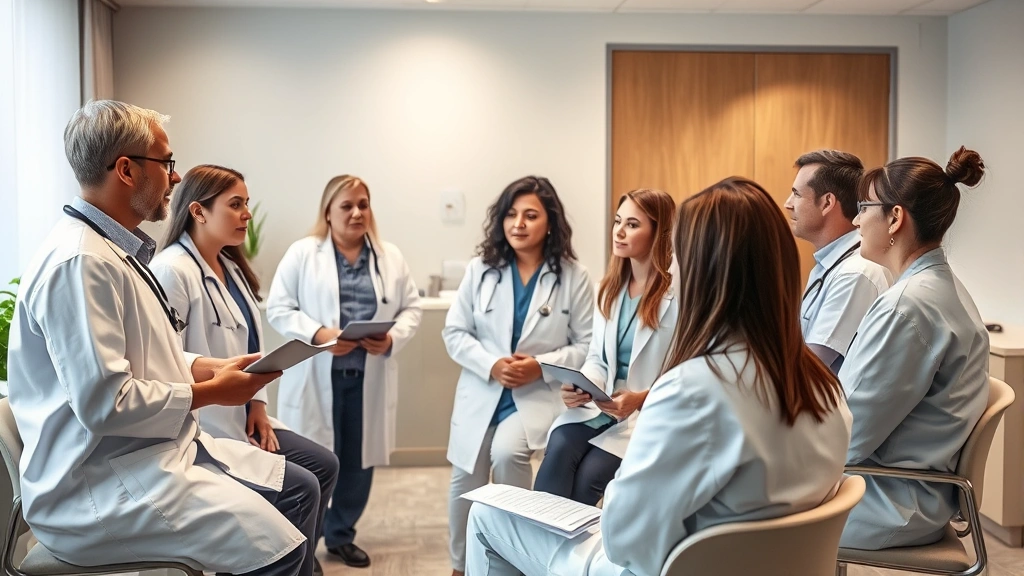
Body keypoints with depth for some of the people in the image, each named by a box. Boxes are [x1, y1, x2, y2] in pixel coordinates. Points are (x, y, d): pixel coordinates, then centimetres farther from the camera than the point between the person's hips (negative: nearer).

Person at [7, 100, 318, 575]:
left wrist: (214, 368, 6)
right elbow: (103, 403, -27)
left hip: (160, 446, 10)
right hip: (101, 488, -10)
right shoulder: (80, 262, -22)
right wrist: (210, 392, -14)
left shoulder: (117, 250, 10)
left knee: (299, 489, 7)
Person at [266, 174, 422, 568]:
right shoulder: (302, 253, -1)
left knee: (359, 460, 11)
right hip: (316, 378, -3)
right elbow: (278, 308, -4)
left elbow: (411, 307, 9)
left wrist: (393, 338, -11)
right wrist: (318, 334, -18)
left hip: (369, 379, 3)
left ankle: (341, 536, 30)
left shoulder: (391, 257, 9)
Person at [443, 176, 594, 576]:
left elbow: (588, 346, -5)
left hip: (540, 393, -3)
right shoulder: (481, 269, 2)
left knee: (507, 453, -29)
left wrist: (542, 365, -20)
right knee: (465, 480, 6)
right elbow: (454, 332, 1)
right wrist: (492, 365, -16)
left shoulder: (573, 276, -5)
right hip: (481, 391, 3)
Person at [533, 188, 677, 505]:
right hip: (599, 404, 5)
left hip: (649, 414, -5)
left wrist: (641, 399, -26)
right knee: (558, 453, -22)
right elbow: (597, 358, 12)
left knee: (589, 475, -23)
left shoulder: (678, 295, -11)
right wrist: (580, 386, -9)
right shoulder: (611, 287, 12)